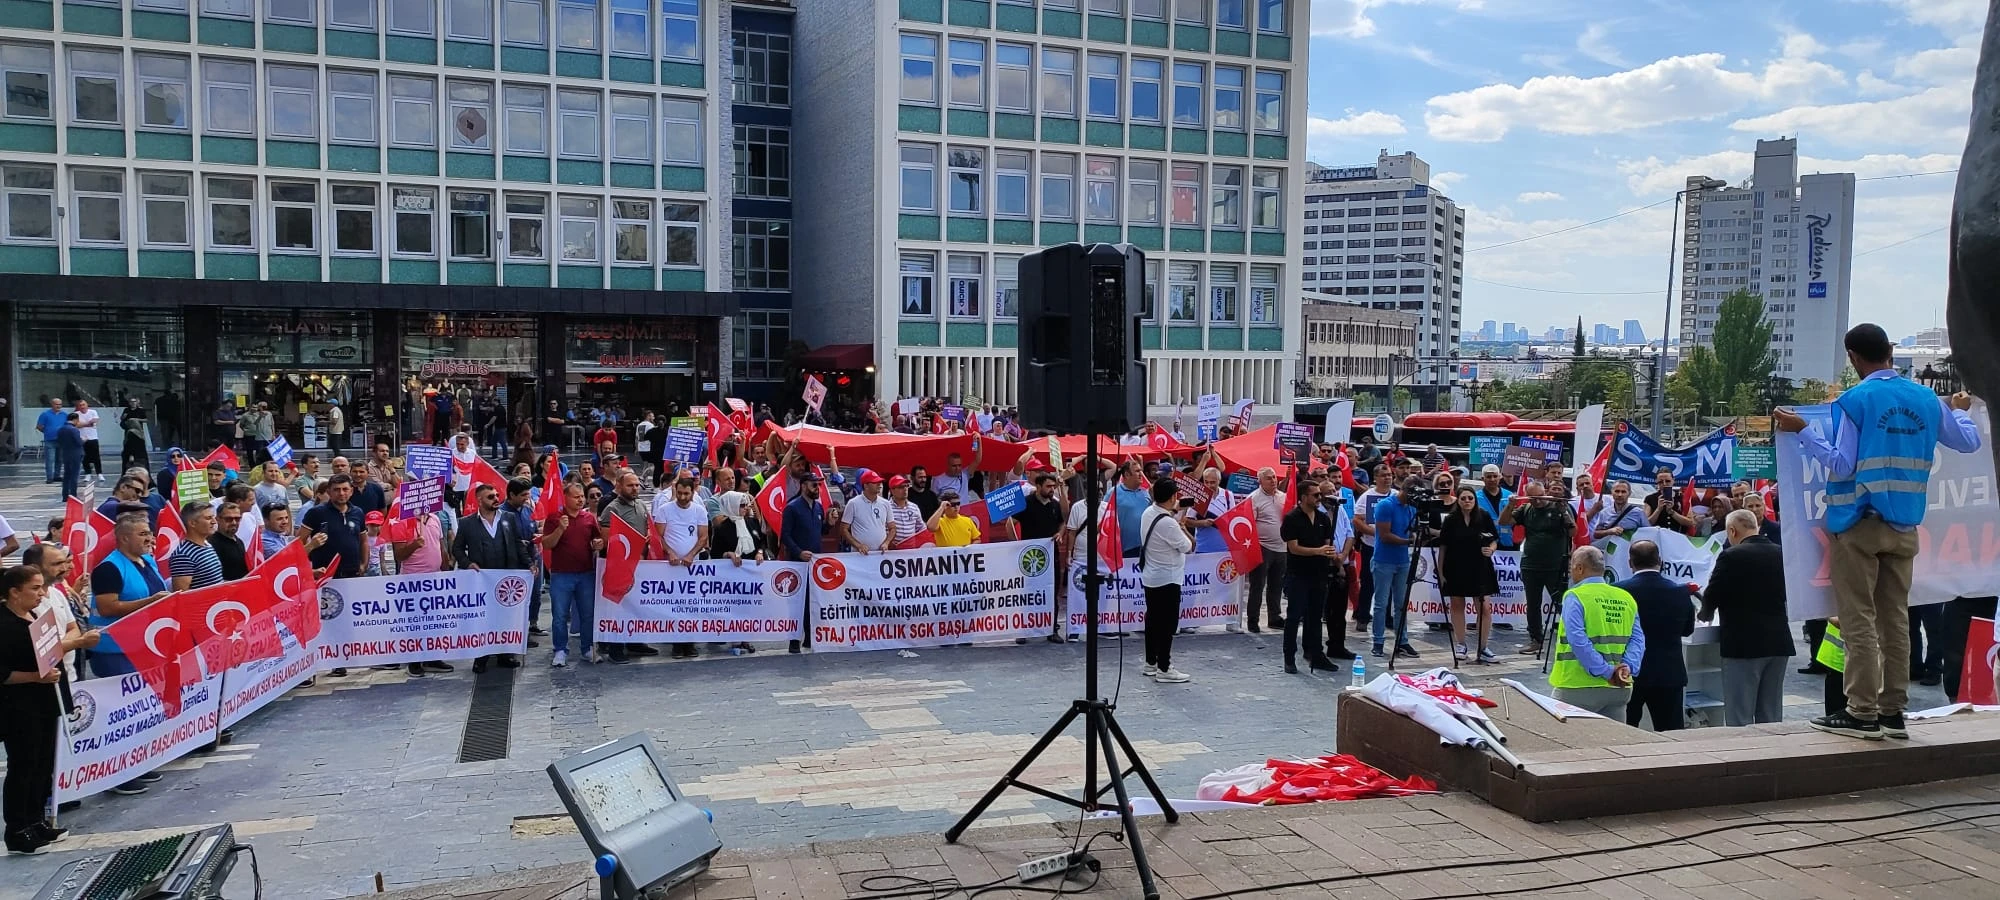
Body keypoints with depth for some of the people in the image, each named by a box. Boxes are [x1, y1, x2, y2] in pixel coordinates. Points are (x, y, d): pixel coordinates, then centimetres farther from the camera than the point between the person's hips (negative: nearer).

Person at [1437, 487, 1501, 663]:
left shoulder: (1484, 517, 0)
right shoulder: (1450, 520, -1)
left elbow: (1495, 541, 6)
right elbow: (1443, 547, 0)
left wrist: (1490, 549, -17)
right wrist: (1440, 572, -3)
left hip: (1480, 569, 0)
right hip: (1455, 569, 0)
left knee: (1485, 607, -6)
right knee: (1457, 605, 8)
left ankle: (1483, 649, 1)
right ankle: (1460, 645, 20)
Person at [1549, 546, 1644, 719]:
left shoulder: (1574, 597, -8)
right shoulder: (1627, 599, 10)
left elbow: (1578, 641, -19)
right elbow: (1638, 639, 1)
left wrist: (1607, 672, -16)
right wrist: (1628, 667, -9)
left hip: (1580, 687, -6)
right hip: (1619, 689, 6)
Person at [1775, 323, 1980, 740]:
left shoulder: (1854, 400, -10)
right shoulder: (1926, 399, 7)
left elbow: (1843, 465, -12)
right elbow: (1968, 442, 20)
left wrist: (1802, 431, -10)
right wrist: (1960, 410, 38)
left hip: (1859, 524, -5)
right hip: (1905, 526, 5)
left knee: (1859, 621, -3)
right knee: (1896, 619, 9)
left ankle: (1862, 713, -2)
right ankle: (1893, 711, 12)